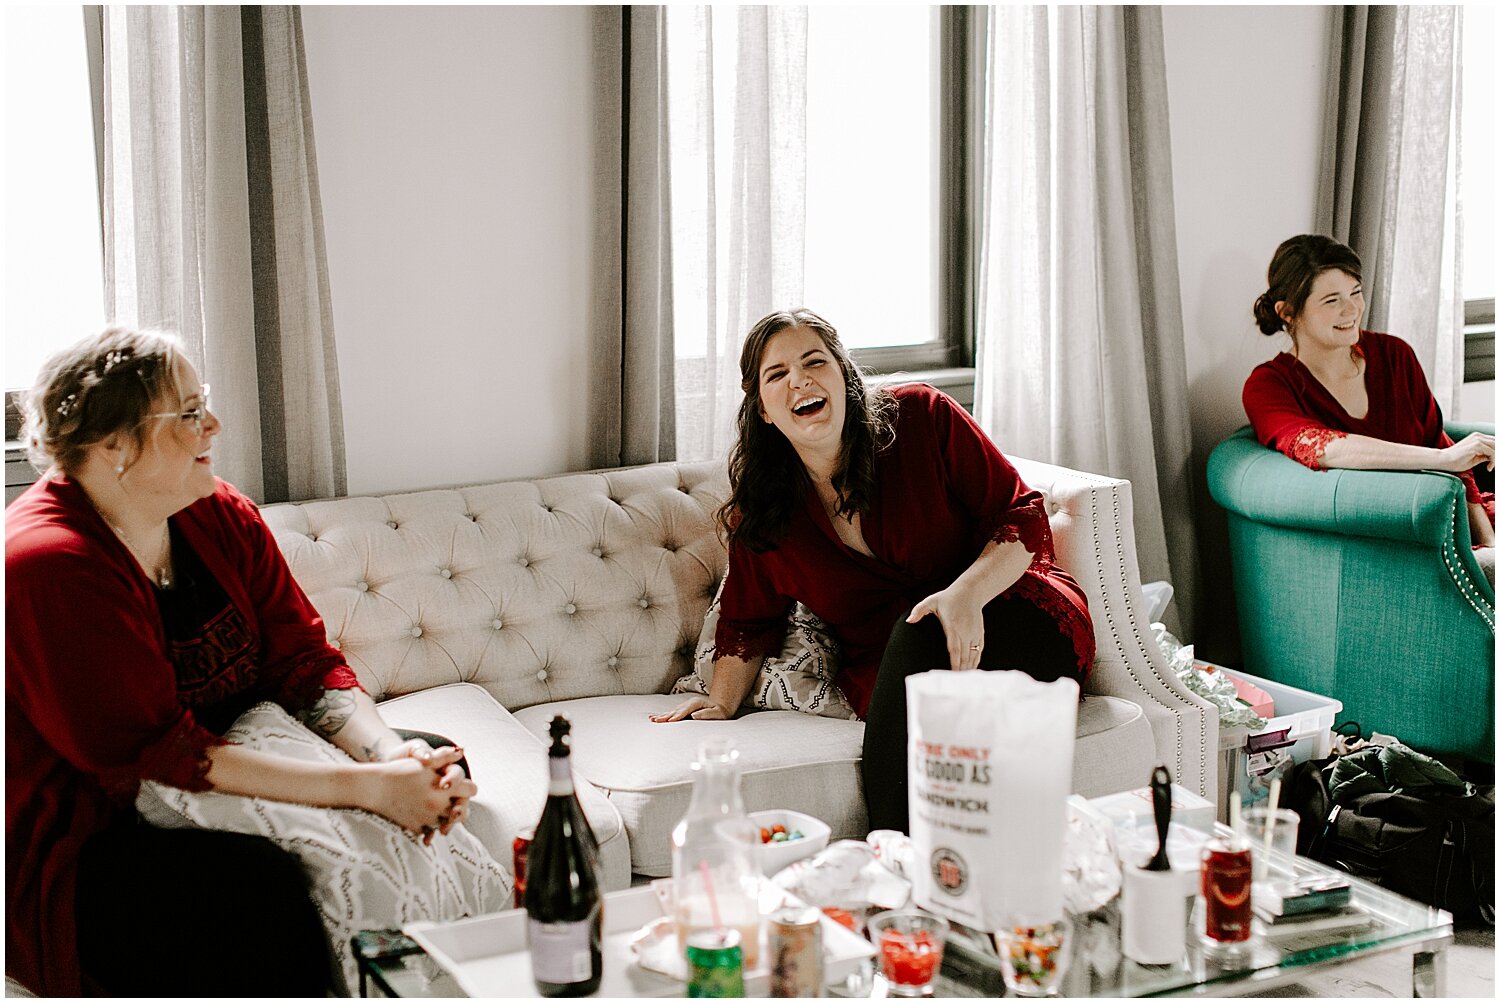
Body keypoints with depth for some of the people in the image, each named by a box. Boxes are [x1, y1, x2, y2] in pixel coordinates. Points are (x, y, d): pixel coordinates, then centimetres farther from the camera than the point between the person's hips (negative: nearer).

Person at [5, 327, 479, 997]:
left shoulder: (223, 516, 3)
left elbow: (304, 661, 1)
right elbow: (157, 757, -28)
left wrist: (389, 752, -21)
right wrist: (367, 788, -33)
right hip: (77, 855, -9)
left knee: (435, 765, 1)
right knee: (266, 894, -37)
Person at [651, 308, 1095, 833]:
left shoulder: (923, 417, -6)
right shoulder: (760, 508, 4)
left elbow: (1023, 517, -8)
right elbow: (748, 621, 18)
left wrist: (968, 592, -26)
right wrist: (722, 702, 2)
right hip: (888, 673, 2)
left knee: (919, 634, -34)